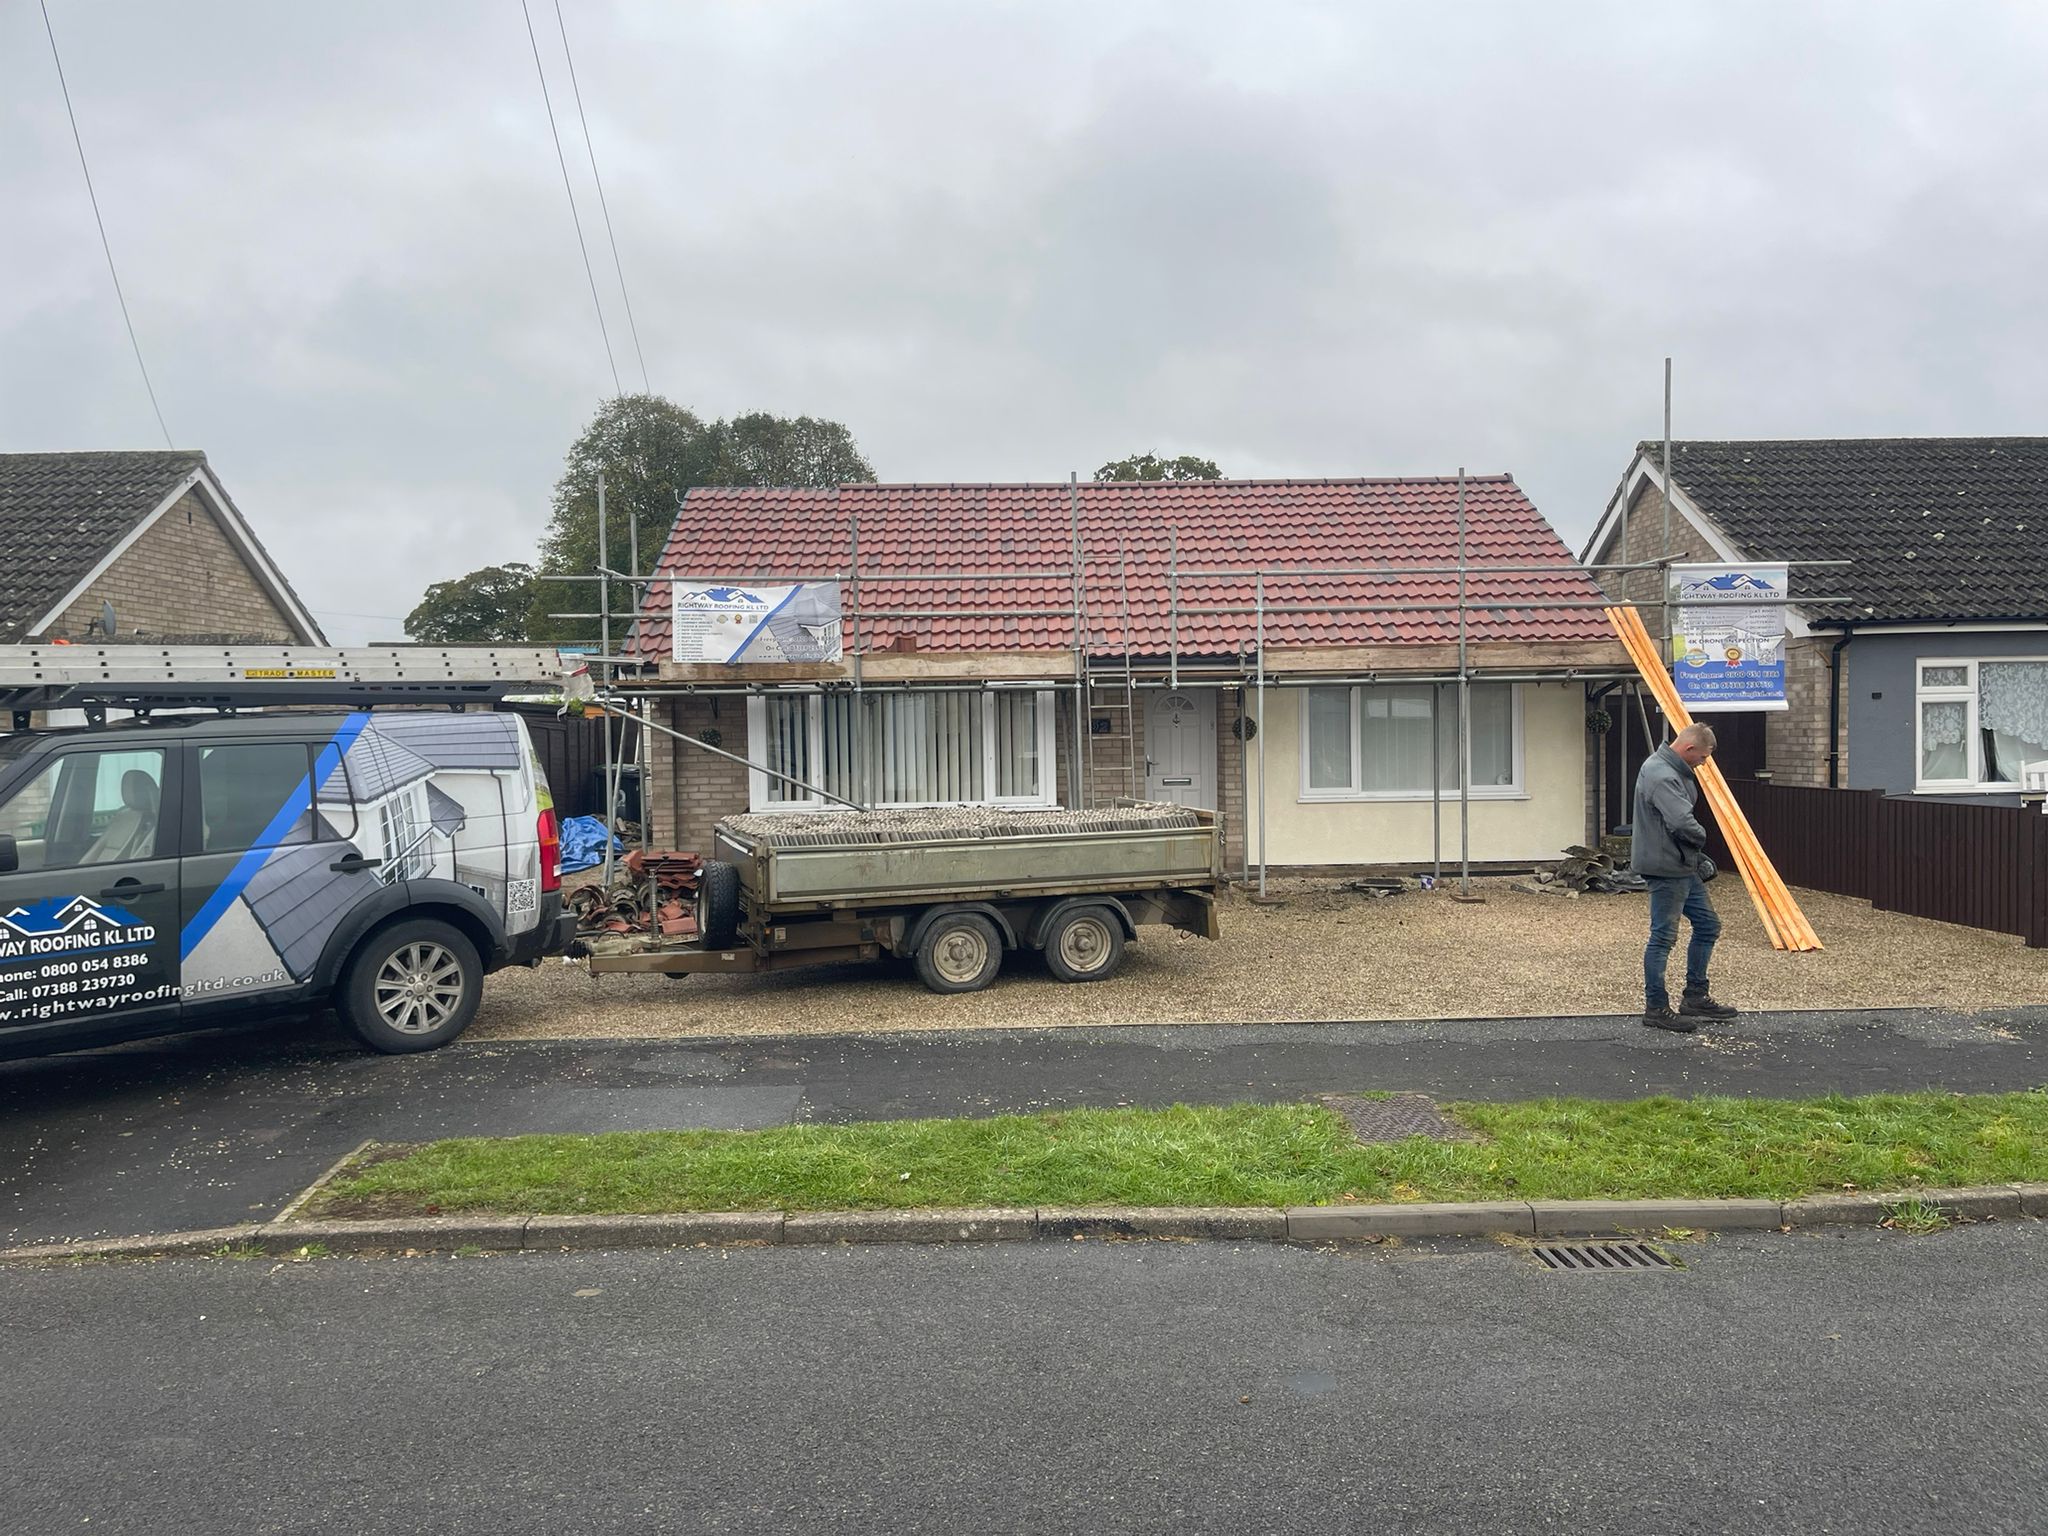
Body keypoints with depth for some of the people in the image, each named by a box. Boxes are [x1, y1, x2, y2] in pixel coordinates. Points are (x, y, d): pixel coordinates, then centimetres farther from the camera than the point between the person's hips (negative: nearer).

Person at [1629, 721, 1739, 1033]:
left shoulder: (1675, 770, 12)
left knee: (1708, 925, 18)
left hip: (1684, 867, 11)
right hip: (1666, 868, -11)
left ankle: (1695, 997, 28)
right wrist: (1701, 836, -11)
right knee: (1663, 937, -2)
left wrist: (1697, 856, 10)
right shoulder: (1661, 776, -23)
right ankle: (1656, 1008, 8)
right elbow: (1682, 823, -33)